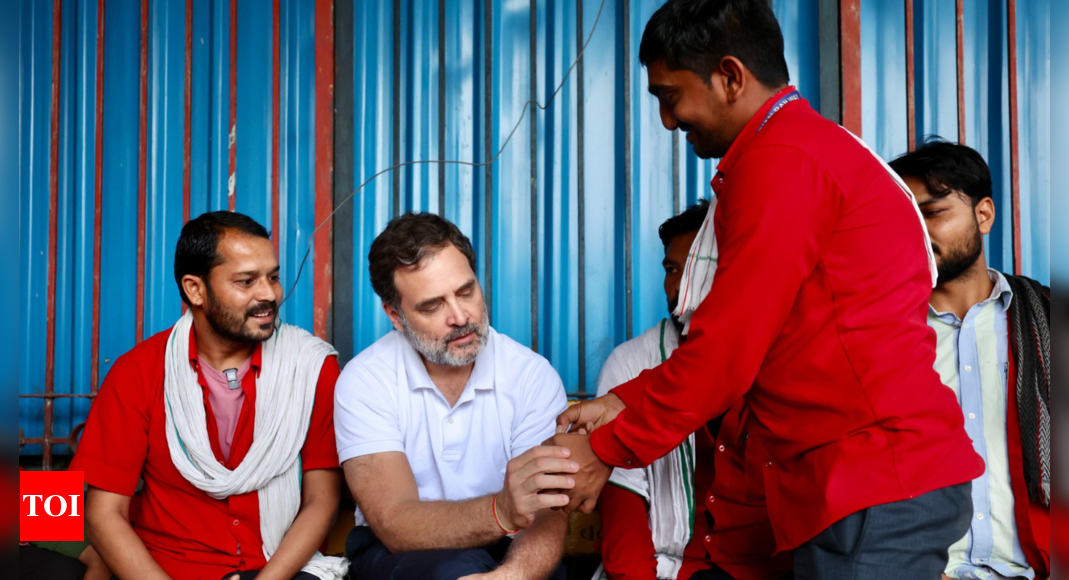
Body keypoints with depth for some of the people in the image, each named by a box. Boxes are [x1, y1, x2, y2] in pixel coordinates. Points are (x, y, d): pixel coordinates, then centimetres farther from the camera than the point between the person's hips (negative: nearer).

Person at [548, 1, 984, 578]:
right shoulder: (814, 145, 19)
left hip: (875, 493, -10)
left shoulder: (780, 161, -14)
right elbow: (734, 336, 19)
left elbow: (727, 350, -15)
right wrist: (624, 402, 14)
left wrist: (606, 451, -5)